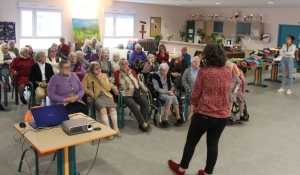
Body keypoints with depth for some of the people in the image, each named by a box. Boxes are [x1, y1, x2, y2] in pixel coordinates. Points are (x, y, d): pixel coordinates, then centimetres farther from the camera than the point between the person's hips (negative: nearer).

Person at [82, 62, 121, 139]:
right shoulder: (87, 76, 12)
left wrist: (100, 79, 0)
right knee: (103, 108, -33)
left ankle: (115, 128, -24)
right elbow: (83, 87, 5)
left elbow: (109, 88, 9)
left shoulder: (104, 75, 18)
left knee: (112, 107, -28)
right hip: (96, 97, -3)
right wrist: (90, 91, -14)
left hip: (106, 95, 3)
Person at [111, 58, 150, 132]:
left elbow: (138, 81, 30)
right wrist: (114, 88, -15)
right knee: (133, 105, -32)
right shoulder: (116, 73, 6)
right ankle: (143, 123, -22)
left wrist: (142, 87, 13)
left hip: (137, 92, 5)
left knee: (145, 102, -22)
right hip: (126, 94, -4)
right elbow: (111, 83, 3)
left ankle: (143, 123, -15)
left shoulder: (132, 72, 21)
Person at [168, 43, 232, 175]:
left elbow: (195, 94, -8)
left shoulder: (204, 71, -14)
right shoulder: (228, 72, 0)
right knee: (213, 144, 15)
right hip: (222, 115, 4)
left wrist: (192, 111, 3)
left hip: (204, 114, -4)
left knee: (191, 142, 13)